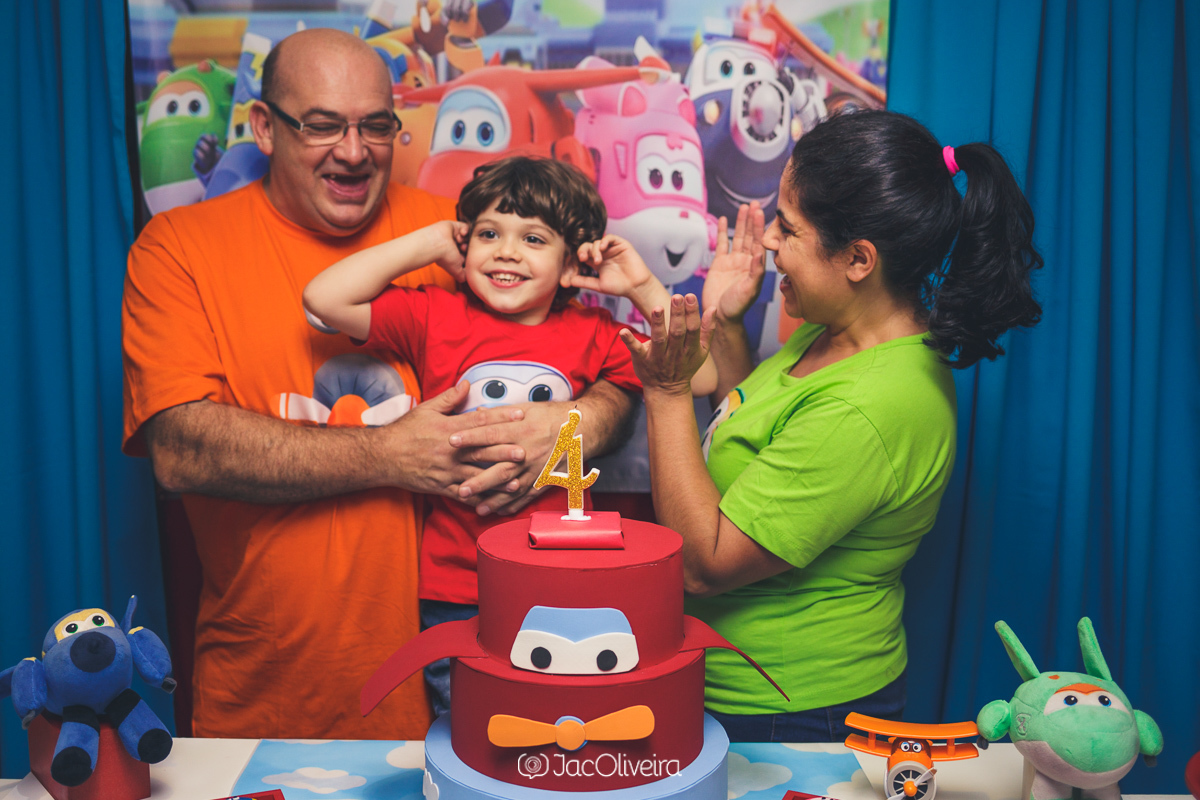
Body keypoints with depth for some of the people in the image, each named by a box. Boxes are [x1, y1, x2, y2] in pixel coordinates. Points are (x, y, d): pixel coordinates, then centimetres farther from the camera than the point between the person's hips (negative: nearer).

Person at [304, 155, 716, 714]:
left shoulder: (592, 334, 2)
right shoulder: (435, 316, -1)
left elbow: (702, 377, 2)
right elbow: (324, 299, -11)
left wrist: (643, 288, -3)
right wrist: (427, 244, -5)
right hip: (455, 591, -1)